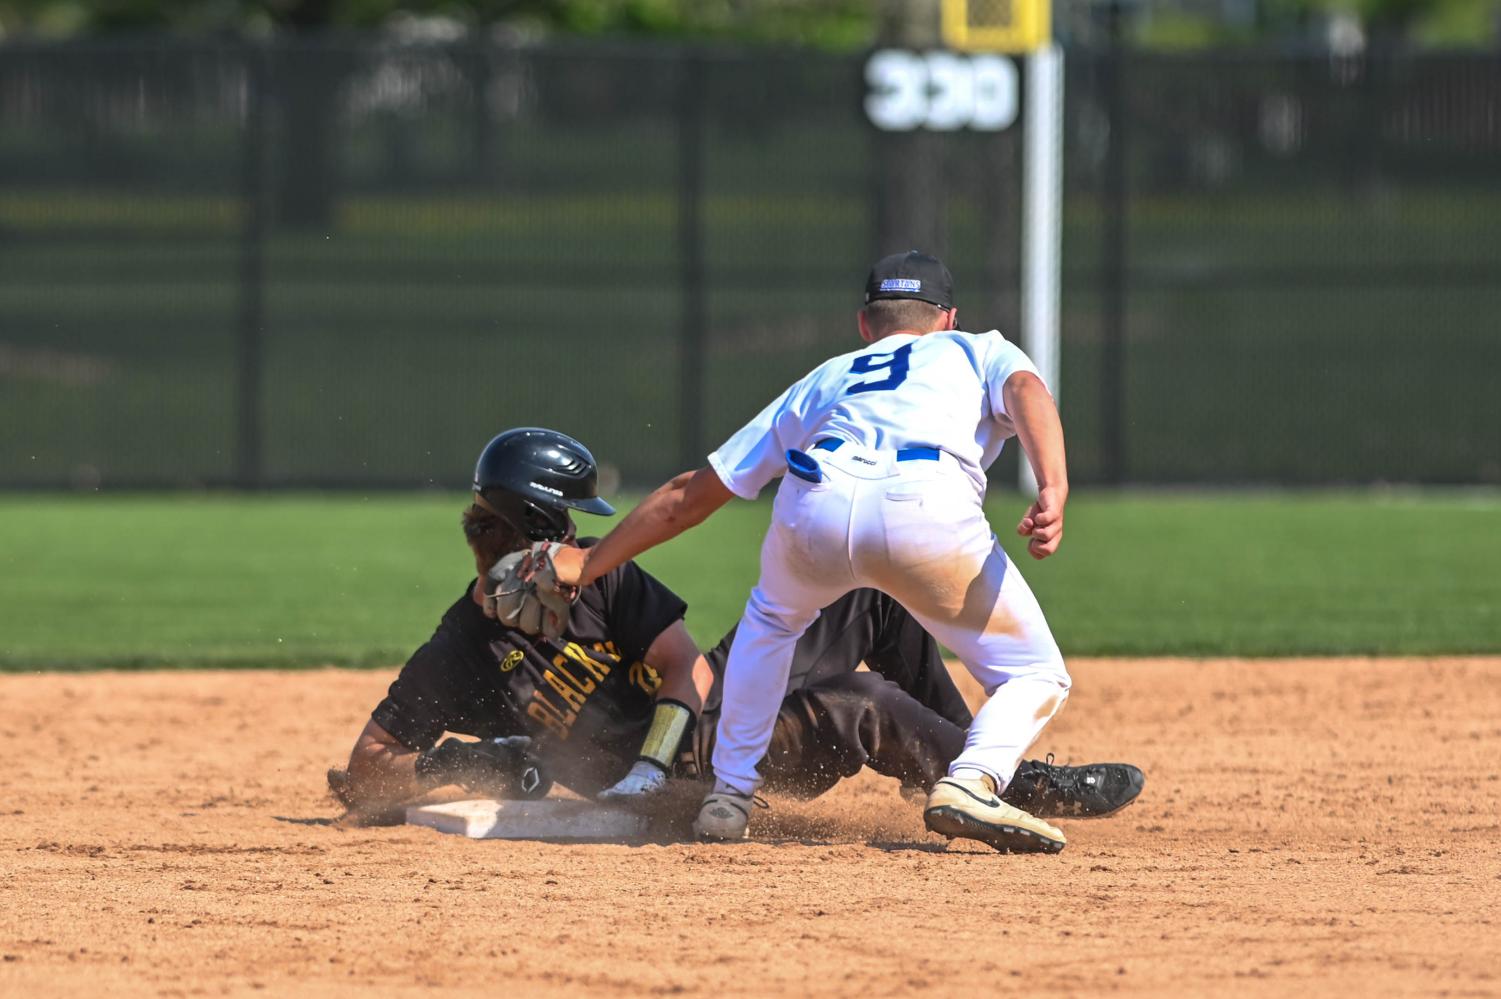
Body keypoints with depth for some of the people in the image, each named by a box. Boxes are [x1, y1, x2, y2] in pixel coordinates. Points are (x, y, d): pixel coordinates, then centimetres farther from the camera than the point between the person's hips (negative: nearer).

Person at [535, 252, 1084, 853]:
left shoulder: (824, 380, 40)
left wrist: (588, 564, 51)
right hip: (929, 508, -3)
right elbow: (1025, 389, 7)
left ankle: (728, 795, 29)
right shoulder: (978, 351, 34)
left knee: (771, 618, 36)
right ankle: (972, 784, -16)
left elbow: (691, 494, 41)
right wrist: (1053, 494, -9)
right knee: (1036, 677, 11)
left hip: (815, 509, 3)